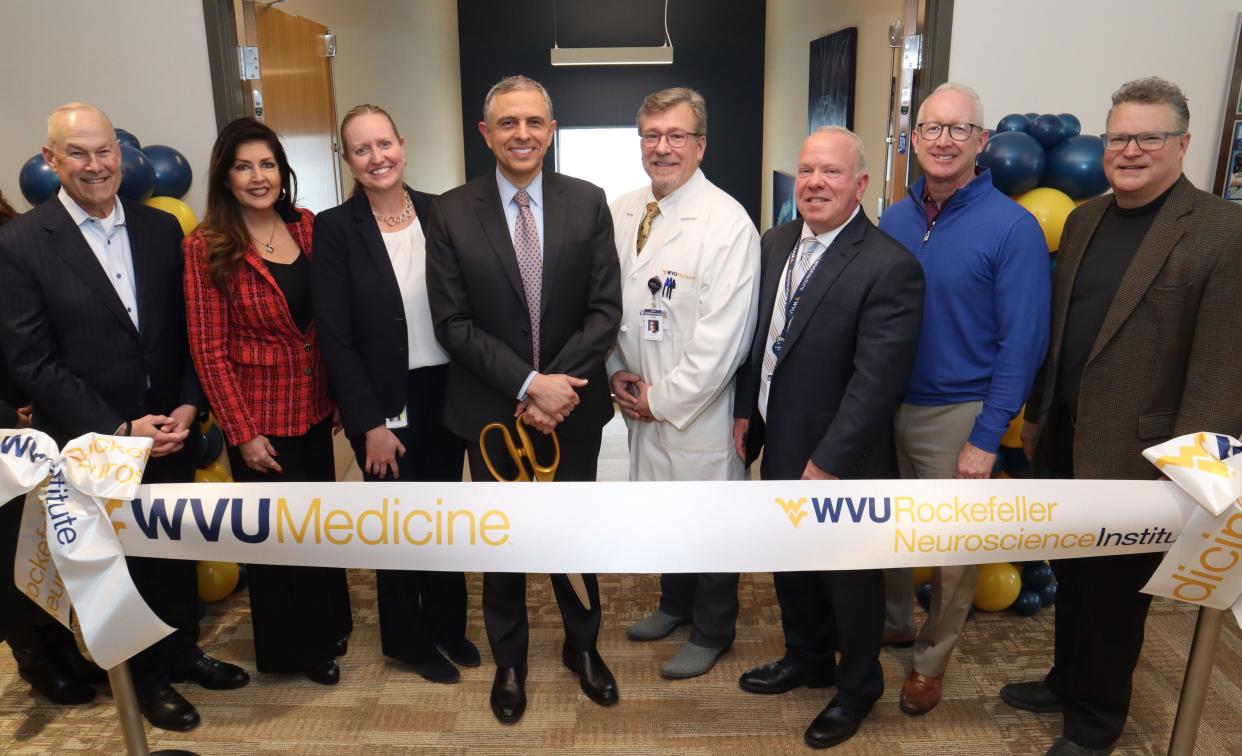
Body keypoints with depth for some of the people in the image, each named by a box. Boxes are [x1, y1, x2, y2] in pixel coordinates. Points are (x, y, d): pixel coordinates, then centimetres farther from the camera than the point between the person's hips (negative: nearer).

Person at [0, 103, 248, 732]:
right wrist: (120, 429, -16)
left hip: (170, 433, 3)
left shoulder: (161, 229, 1)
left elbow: (189, 329, 5)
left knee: (178, 548, 18)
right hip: (93, 446, -3)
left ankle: (182, 648, 41)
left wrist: (187, 405, -8)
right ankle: (148, 676, 35)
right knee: (121, 561, 14)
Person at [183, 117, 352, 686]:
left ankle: (326, 625, 44)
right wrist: (244, 433, -13)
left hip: (313, 405, 4)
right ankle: (293, 645, 35)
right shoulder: (207, 247, -12)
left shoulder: (307, 227, 0)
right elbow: (208, 349, -12)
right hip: (258, 415, -4)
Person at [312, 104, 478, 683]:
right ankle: (408, 638, 33)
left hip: (446, 392, 3)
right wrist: (370, 424, -12)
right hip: (384, 403, -3)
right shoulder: (335, 228, -9)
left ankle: (448, 623, 38)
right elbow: (335, 338, -10)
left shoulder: (439, 213, 0)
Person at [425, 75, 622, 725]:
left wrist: (558, 386, -17)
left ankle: (582, 646, 41)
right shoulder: (451, 213, -7)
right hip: (492, 411, 0)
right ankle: (508, 660, 39)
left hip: (573, 405, 1)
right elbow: (452, 323, -10)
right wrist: (528, 384, -20)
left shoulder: (588, 203, -4)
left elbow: (605, 309, -6)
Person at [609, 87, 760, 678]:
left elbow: (721, 339, -21)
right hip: (642, 401, 6)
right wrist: (616, 372, -1)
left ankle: (711, 632, 34)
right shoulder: (621, 214, 2)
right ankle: (675, 603, 47)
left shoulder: (727, 223, -18)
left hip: (699, 406, -6)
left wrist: (663, 399, -15)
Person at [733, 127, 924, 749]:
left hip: (842, 463, -7)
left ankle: (856, 687, 39)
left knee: (850, 577, 14)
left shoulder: (890, 267, -20)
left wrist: (827, 465, -22)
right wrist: (745, 409, 7)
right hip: (780, 445, 7)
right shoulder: (776, 243, 2)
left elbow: (876, 380, -23)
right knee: (791, 562, 24)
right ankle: (806, 658, 48)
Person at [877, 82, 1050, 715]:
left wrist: (986, 439, -13)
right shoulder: (894, 220, 2)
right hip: (885, 407, 4)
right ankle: (893, 622, 43)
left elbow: (1022, 344, -11)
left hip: (956, 417, -4)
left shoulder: (1012, 228, -11)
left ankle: (931, 659, 33)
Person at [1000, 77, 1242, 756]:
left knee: (1114, 597, 12)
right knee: (1071, 581, 22)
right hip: (1063, 445, 6)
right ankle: (1067, 682, 43)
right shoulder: (1083, 220, 8)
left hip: (1133, 458, -5)